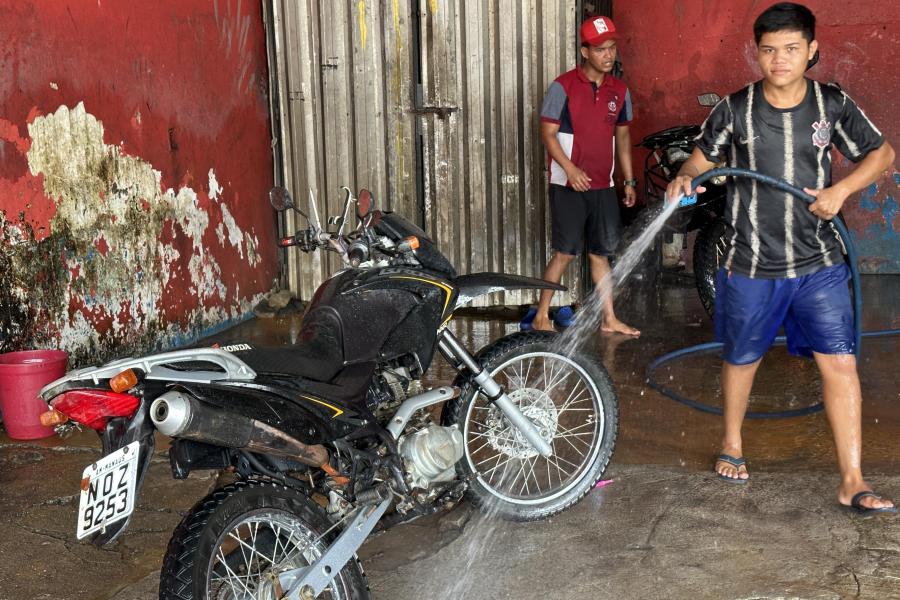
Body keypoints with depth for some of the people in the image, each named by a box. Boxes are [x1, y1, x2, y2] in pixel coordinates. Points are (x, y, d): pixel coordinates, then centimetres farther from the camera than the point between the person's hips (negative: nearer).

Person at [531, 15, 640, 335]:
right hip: (568, 185, -5)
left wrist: (629, 180, 13)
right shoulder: (563, 86, -9)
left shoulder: (620, 91, 8)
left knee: (601, 253, 11)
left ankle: (609, 319, 18)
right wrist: (570, 169, -20)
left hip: (603, 186, 5)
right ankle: (541, 316, 8)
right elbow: (547, 133, -10)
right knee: (565, 252, -4)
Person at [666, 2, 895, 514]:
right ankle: (732, 446, 40)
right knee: (742, 359, 15)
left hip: (819, 264, 0)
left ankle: (853, 481, 4)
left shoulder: (834, 105, -2)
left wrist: (841, 189, -9)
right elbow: (704, 158, 7)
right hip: (752, 265, 0)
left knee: (840, 363, -5)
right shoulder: (735, 110, -5)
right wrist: (685, 179, -17)